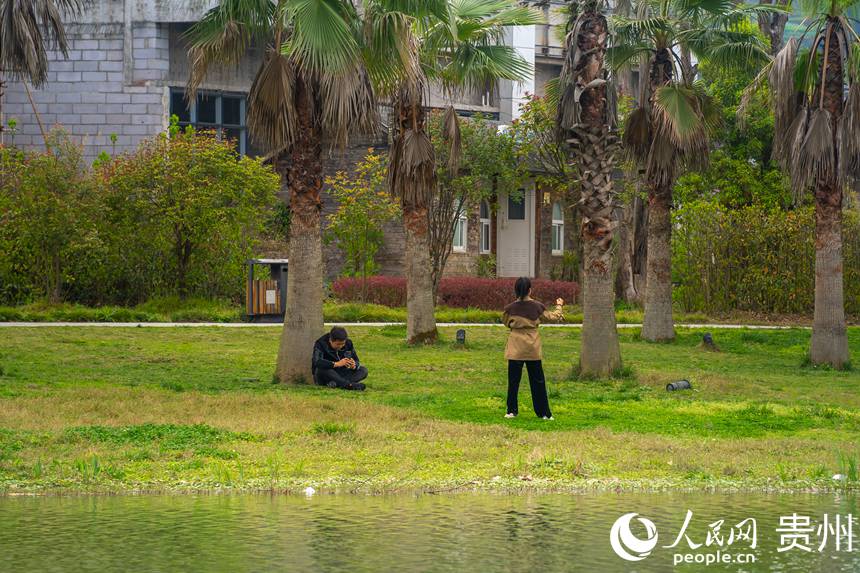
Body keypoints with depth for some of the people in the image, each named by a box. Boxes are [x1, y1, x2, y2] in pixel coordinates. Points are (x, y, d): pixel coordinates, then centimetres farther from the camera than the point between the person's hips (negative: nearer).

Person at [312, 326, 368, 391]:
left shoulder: (348, 344, -3)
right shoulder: (320, 344, -17)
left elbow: (357, 362, 0)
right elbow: (317, 362, -34)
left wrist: (354, 366, -25)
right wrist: (337, 364, -43)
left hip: (341, 375, 5)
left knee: (363, 370, -14)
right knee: (322, 369, -36)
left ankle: (336, 383, -38)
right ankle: (349, 385, -49)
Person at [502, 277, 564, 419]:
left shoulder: (511, 308, -7)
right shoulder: (537, 307, -6)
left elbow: (505, 322, 11)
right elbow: (553, 317, 9)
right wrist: (559, 306, 27)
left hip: (516, 348, -1)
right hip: (533, 349, 1)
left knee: (513, 380, 7)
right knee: (538, 381, 8)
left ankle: (512, 411, 6)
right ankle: (544, 413, 11)